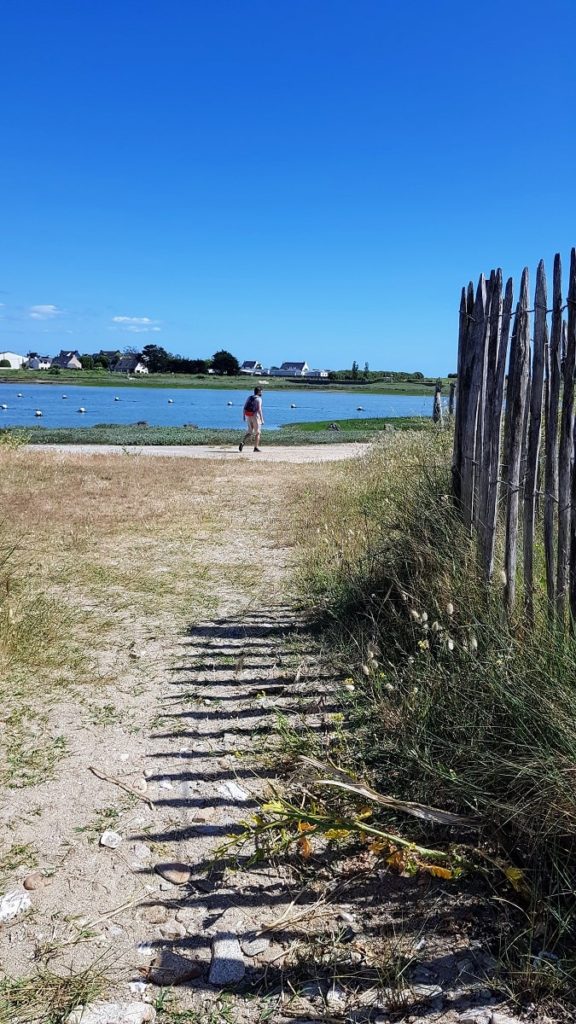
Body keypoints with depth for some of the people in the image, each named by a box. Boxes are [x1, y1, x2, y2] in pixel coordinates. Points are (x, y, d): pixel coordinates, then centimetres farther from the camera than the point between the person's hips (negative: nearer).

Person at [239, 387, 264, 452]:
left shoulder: (249, 397, 11)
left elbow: (244, 407, 9)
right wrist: (262, 419, -18)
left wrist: (244, 416, 16)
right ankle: (256, 447, 8)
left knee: (250, 432, 14)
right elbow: (259, 409, -19)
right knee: (257, 432, 7)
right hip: (255, 416, -6)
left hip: (248, 416, 6)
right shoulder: (258, 399, -10)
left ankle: (242, 442, -7)